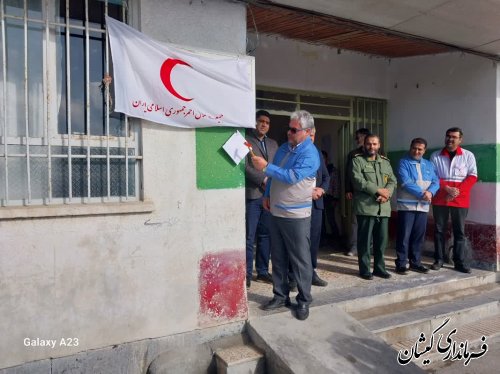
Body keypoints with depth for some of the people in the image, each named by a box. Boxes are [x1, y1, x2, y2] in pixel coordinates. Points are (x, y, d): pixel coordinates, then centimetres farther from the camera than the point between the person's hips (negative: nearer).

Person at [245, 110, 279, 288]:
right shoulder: (245, 140, 0)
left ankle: (262, 271, 20)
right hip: (252, 194, -5)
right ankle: (247, 273, 8)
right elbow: (245, 167, -9)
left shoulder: (273, 144, 18)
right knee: (249, 237, -2)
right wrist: (263, 180, -15)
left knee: (265, 235, 10)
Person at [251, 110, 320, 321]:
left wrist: (266, 167, -22)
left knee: (300, 260, 3)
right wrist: (267, 195, 11)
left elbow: (292, 177, -24)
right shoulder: (284, 148, 11)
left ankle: (304, 300, 16)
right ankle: (280, 296, 26)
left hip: (296, 215, -7)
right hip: (276, 212, 7)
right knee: (278, 258, 14)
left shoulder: (310, 154, -13)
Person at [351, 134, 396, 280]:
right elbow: (358, 180, -12)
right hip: (366, 207, -5)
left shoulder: (385, 162, 18)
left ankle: (379, 267, 23)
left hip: (383, 207, 5)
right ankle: (364, 269, 10)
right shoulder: (357, 160, 1)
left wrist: (387, 193, -10)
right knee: (365, 240, 0)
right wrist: (378, 190, -15)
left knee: (382, 239, 10)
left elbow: (393, 181, 10)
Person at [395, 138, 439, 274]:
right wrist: (421, 193, -17)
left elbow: (435, 182, 6)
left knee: (419, 236, 10)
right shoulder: (403, 162, -2)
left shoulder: (429, 165, 15)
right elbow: (405, 183, -14)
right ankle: (401, 264, 5)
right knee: (404, 236, -2)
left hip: (423, 206, 5)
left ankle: (415, 262, 21)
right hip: (406, 205, -5)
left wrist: (430, 192, -15)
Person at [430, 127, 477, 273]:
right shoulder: (435, 156, 7)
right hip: (440, 198, 1)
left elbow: (472, 176, 1)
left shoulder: (468, 155, 6)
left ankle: (461, 262, 8)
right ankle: (439, 259, 13)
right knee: (439, 230, 5)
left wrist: (458, 191, -12)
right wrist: (447, 188, -12)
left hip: (460, 199, -1)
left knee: (460, 231, 2)